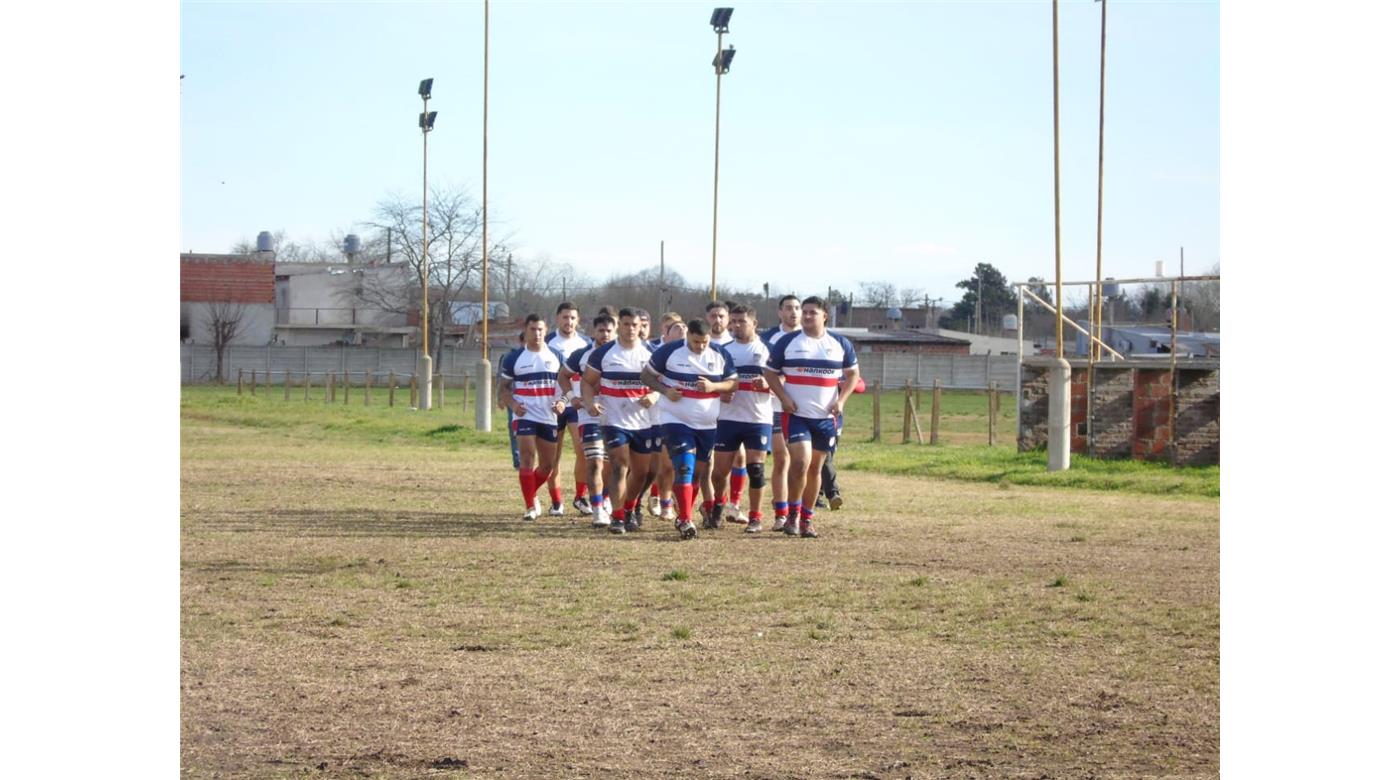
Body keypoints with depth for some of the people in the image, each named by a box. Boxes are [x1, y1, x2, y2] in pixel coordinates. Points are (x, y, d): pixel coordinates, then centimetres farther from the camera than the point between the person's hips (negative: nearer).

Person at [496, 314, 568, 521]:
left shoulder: (556, 357, 7)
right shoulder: (514, 358, 2)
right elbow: (504, 387, 6)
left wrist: (562, 402, -7)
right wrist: (512, 404, -13)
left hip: (550, 417, 3)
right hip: (525, 416, -3)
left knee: (547, 464, 6)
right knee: (528, 460, -14)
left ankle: (531, 494, 31)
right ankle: (530, 505, -9)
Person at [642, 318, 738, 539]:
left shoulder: (721, 355, 0)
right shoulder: (669, 352, -8)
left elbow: (734, 383, 5)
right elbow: (647, 375, 1)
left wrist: (713, 386, -15)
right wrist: (665, 390, -16)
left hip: (708, 424, 4)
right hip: (676, 421, -4)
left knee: (699, 470, 11)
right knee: (684, 469, -15)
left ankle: (683, 518, 25)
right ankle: (685, 520, -14)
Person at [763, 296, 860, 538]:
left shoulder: (840, 344, 5)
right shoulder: (787, 342, 0)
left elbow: (853, 373, 14)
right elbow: (770, 372, 6)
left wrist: (841, 400, -1)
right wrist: (783, 398, -9)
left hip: (826, 417, 3)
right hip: (796, 415, -3)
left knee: (815, 468, 9)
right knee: (800, 462, -17)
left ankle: (806, 518, 19)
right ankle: (792, 514, -1)